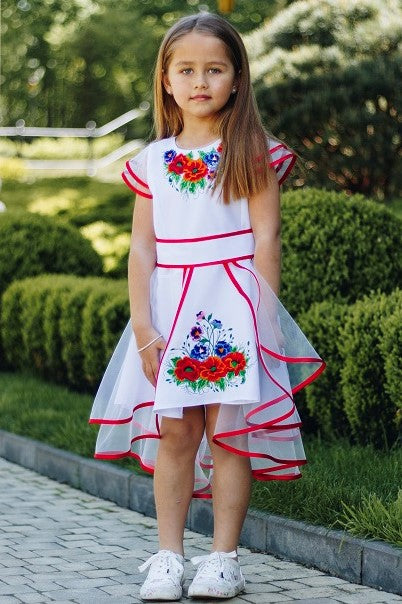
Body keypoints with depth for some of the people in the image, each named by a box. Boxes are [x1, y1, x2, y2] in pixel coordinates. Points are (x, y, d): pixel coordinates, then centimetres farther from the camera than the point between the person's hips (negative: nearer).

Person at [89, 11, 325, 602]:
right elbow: (142, 245, 6)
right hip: (169, 309, 3)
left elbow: (265, 238, -2)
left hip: (233, 304, -2)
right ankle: (168, 556, 8)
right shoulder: (153, 159, 9)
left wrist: (264, 317, -9)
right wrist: (143, 325, -3)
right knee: (173, 433, 2)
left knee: (227, 431, -2)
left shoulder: (254, 152, 1)